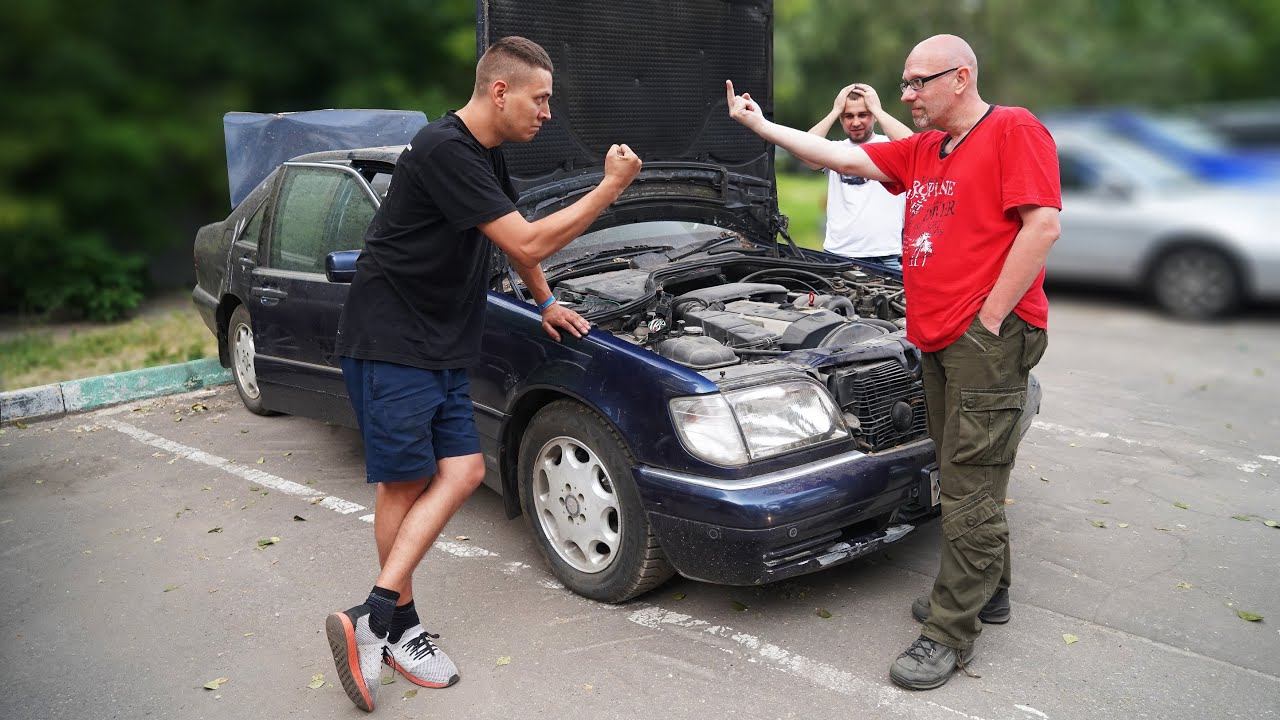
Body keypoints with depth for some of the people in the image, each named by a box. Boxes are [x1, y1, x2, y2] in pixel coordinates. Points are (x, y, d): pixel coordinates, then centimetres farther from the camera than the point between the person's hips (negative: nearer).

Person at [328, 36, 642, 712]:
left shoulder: (485, 154, 12)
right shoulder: (443, 150, -19)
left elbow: (517, 241, 29)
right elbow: (527, 243, -21)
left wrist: (546, 303, 30)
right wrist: (611, 187, -15)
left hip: (441, 350, 9)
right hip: (389, 344, -9)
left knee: (462, 472, 3)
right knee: (405, 483, -2)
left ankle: (375, 616, 7)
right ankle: (397, 626, 11)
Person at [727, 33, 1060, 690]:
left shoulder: (1014, 131, -7)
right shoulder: (919, 152, 18)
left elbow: (1042, 225, -15)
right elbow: (842, 157, 17)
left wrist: (990, 317, -17)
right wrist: (761, 125, 15)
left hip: (989, 334, -8)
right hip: (938, 338, 9)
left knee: (970, 485, -5)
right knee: (962, 474, 16)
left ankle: (950, 633, 3)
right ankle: (989, 589, 33)